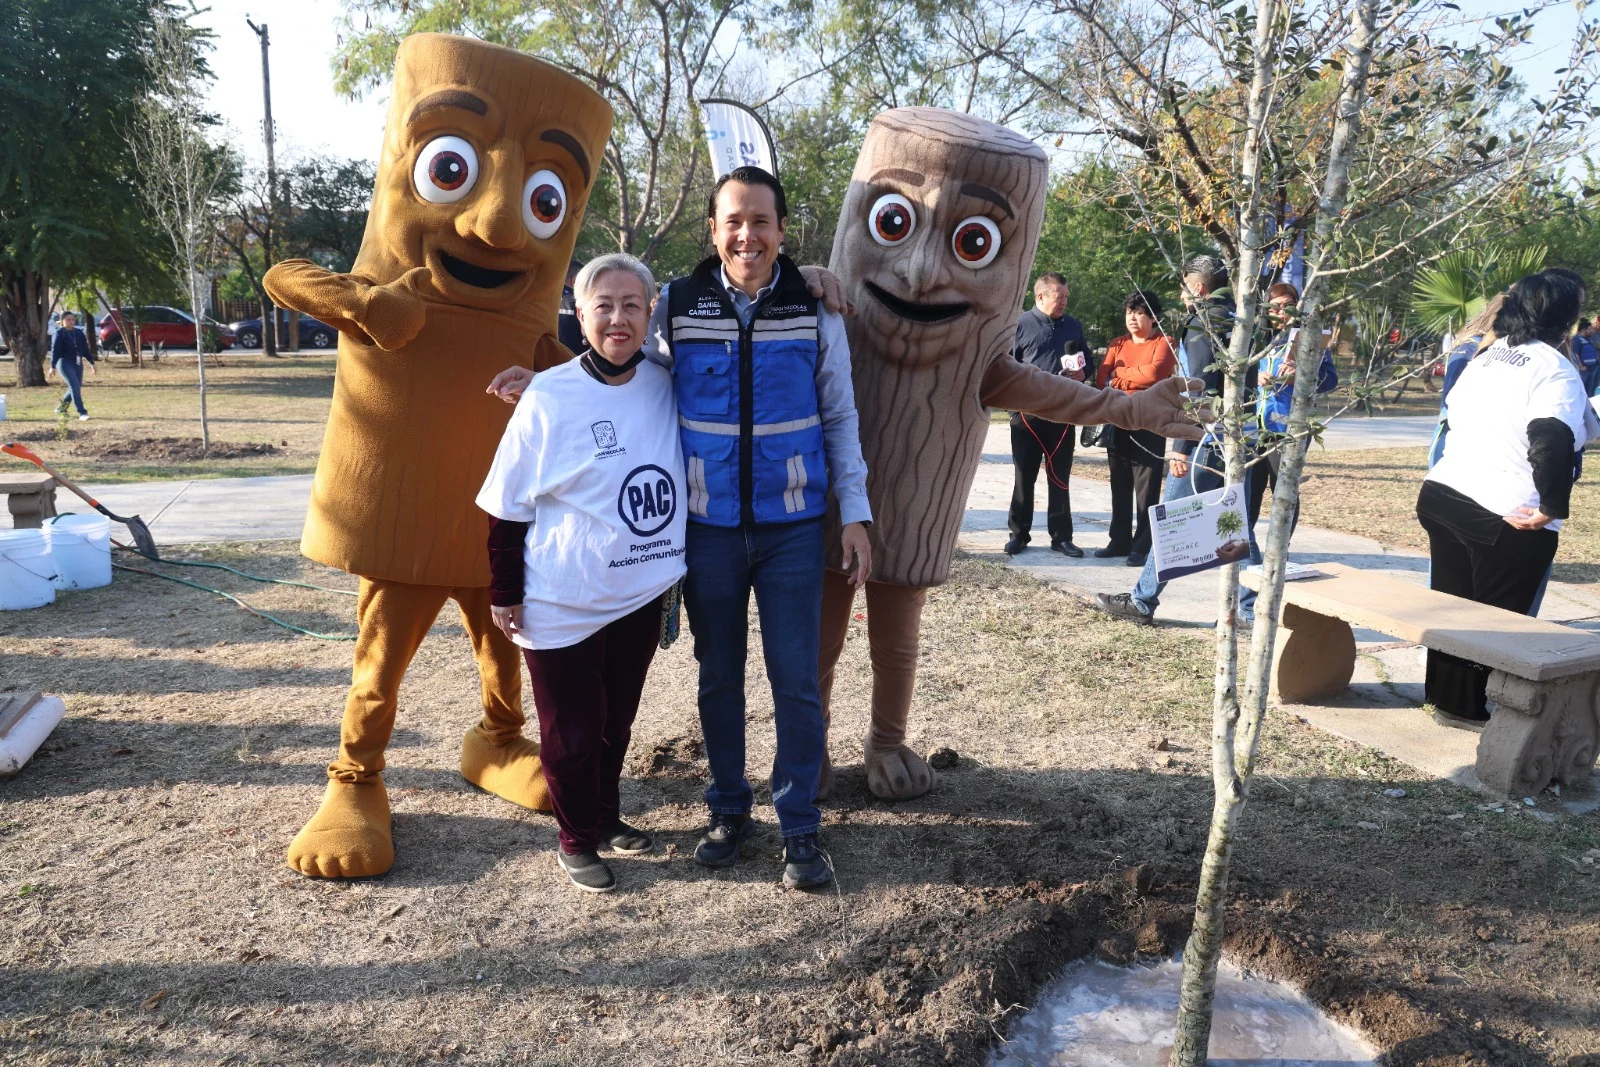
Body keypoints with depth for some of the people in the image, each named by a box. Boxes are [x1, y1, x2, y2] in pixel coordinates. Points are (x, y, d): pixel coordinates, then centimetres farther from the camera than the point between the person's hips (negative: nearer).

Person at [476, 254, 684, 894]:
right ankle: (577, 841, 29)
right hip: (562, 604, -4)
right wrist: (504, 593, -6)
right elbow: (506, 505, -7)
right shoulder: (548, 398, -13)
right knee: (571, 731, 7)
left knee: (617, 720, 19)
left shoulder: (668, 389, -2)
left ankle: (606, 818, 41)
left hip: (641, 595, 4)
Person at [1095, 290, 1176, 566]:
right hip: (1118, 423, 6)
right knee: (1120, 486, 10)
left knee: (1146, 489, -3)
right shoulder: (1118, 344, 15)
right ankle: (1120, 541, 19)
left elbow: (1154, 373, -19)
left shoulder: (1163, 343, -1)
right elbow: (1102, 379, 5)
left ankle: (1143, 547, 1)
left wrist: (1119, 375, -5)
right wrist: (1136, 379, -8)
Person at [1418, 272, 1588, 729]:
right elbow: (1553, 442, -26)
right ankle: (1466, 708, 16)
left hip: (1443, 492, 7)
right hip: (1507, 517, -7)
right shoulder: (1555, 369, -13)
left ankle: (1445, 695, 27)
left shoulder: (1486, 358, 12)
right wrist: (1552, 508, -20)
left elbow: (1454, 414, 20)